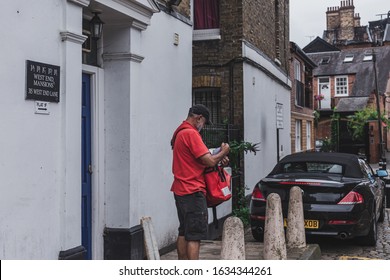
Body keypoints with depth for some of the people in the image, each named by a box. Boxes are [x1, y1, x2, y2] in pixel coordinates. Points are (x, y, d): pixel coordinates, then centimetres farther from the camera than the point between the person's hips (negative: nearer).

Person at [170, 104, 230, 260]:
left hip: (181, 190, 10)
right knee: (194, 236, -7)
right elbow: (209, 161, -20)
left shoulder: (179, 133, 15)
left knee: (184, 233, 15)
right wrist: (223, 152, -2)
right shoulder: (191, 134, -16)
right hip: (193, 191, -10)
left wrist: (219, 158, 6)